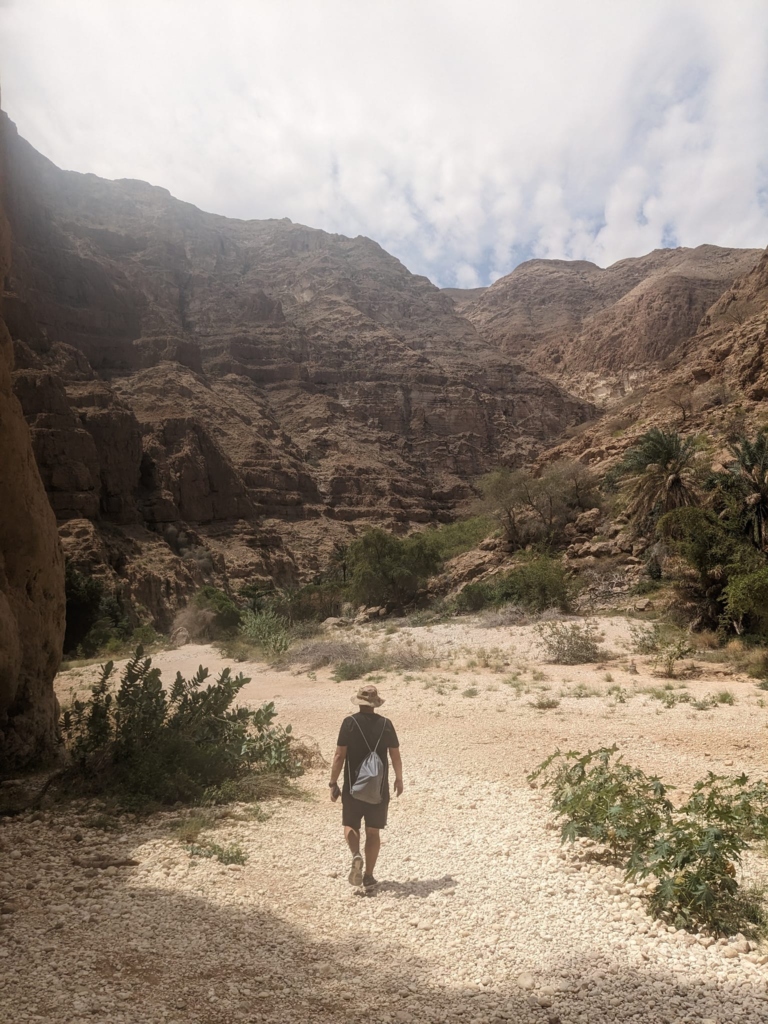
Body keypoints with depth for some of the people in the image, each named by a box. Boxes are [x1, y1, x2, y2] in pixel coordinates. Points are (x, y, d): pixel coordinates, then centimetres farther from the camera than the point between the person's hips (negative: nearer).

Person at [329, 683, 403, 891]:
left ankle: (356, 856, -10)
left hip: (353, 785, -2)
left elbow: (340, 755, -11)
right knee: (373, 831, 11)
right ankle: (368, 877, 13)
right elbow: (395, 755, 3)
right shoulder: (385, 724, -4)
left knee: (350, 825, 15)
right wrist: (399, 779, 18)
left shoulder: (350, 722, -10)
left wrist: (333, 783, -3)